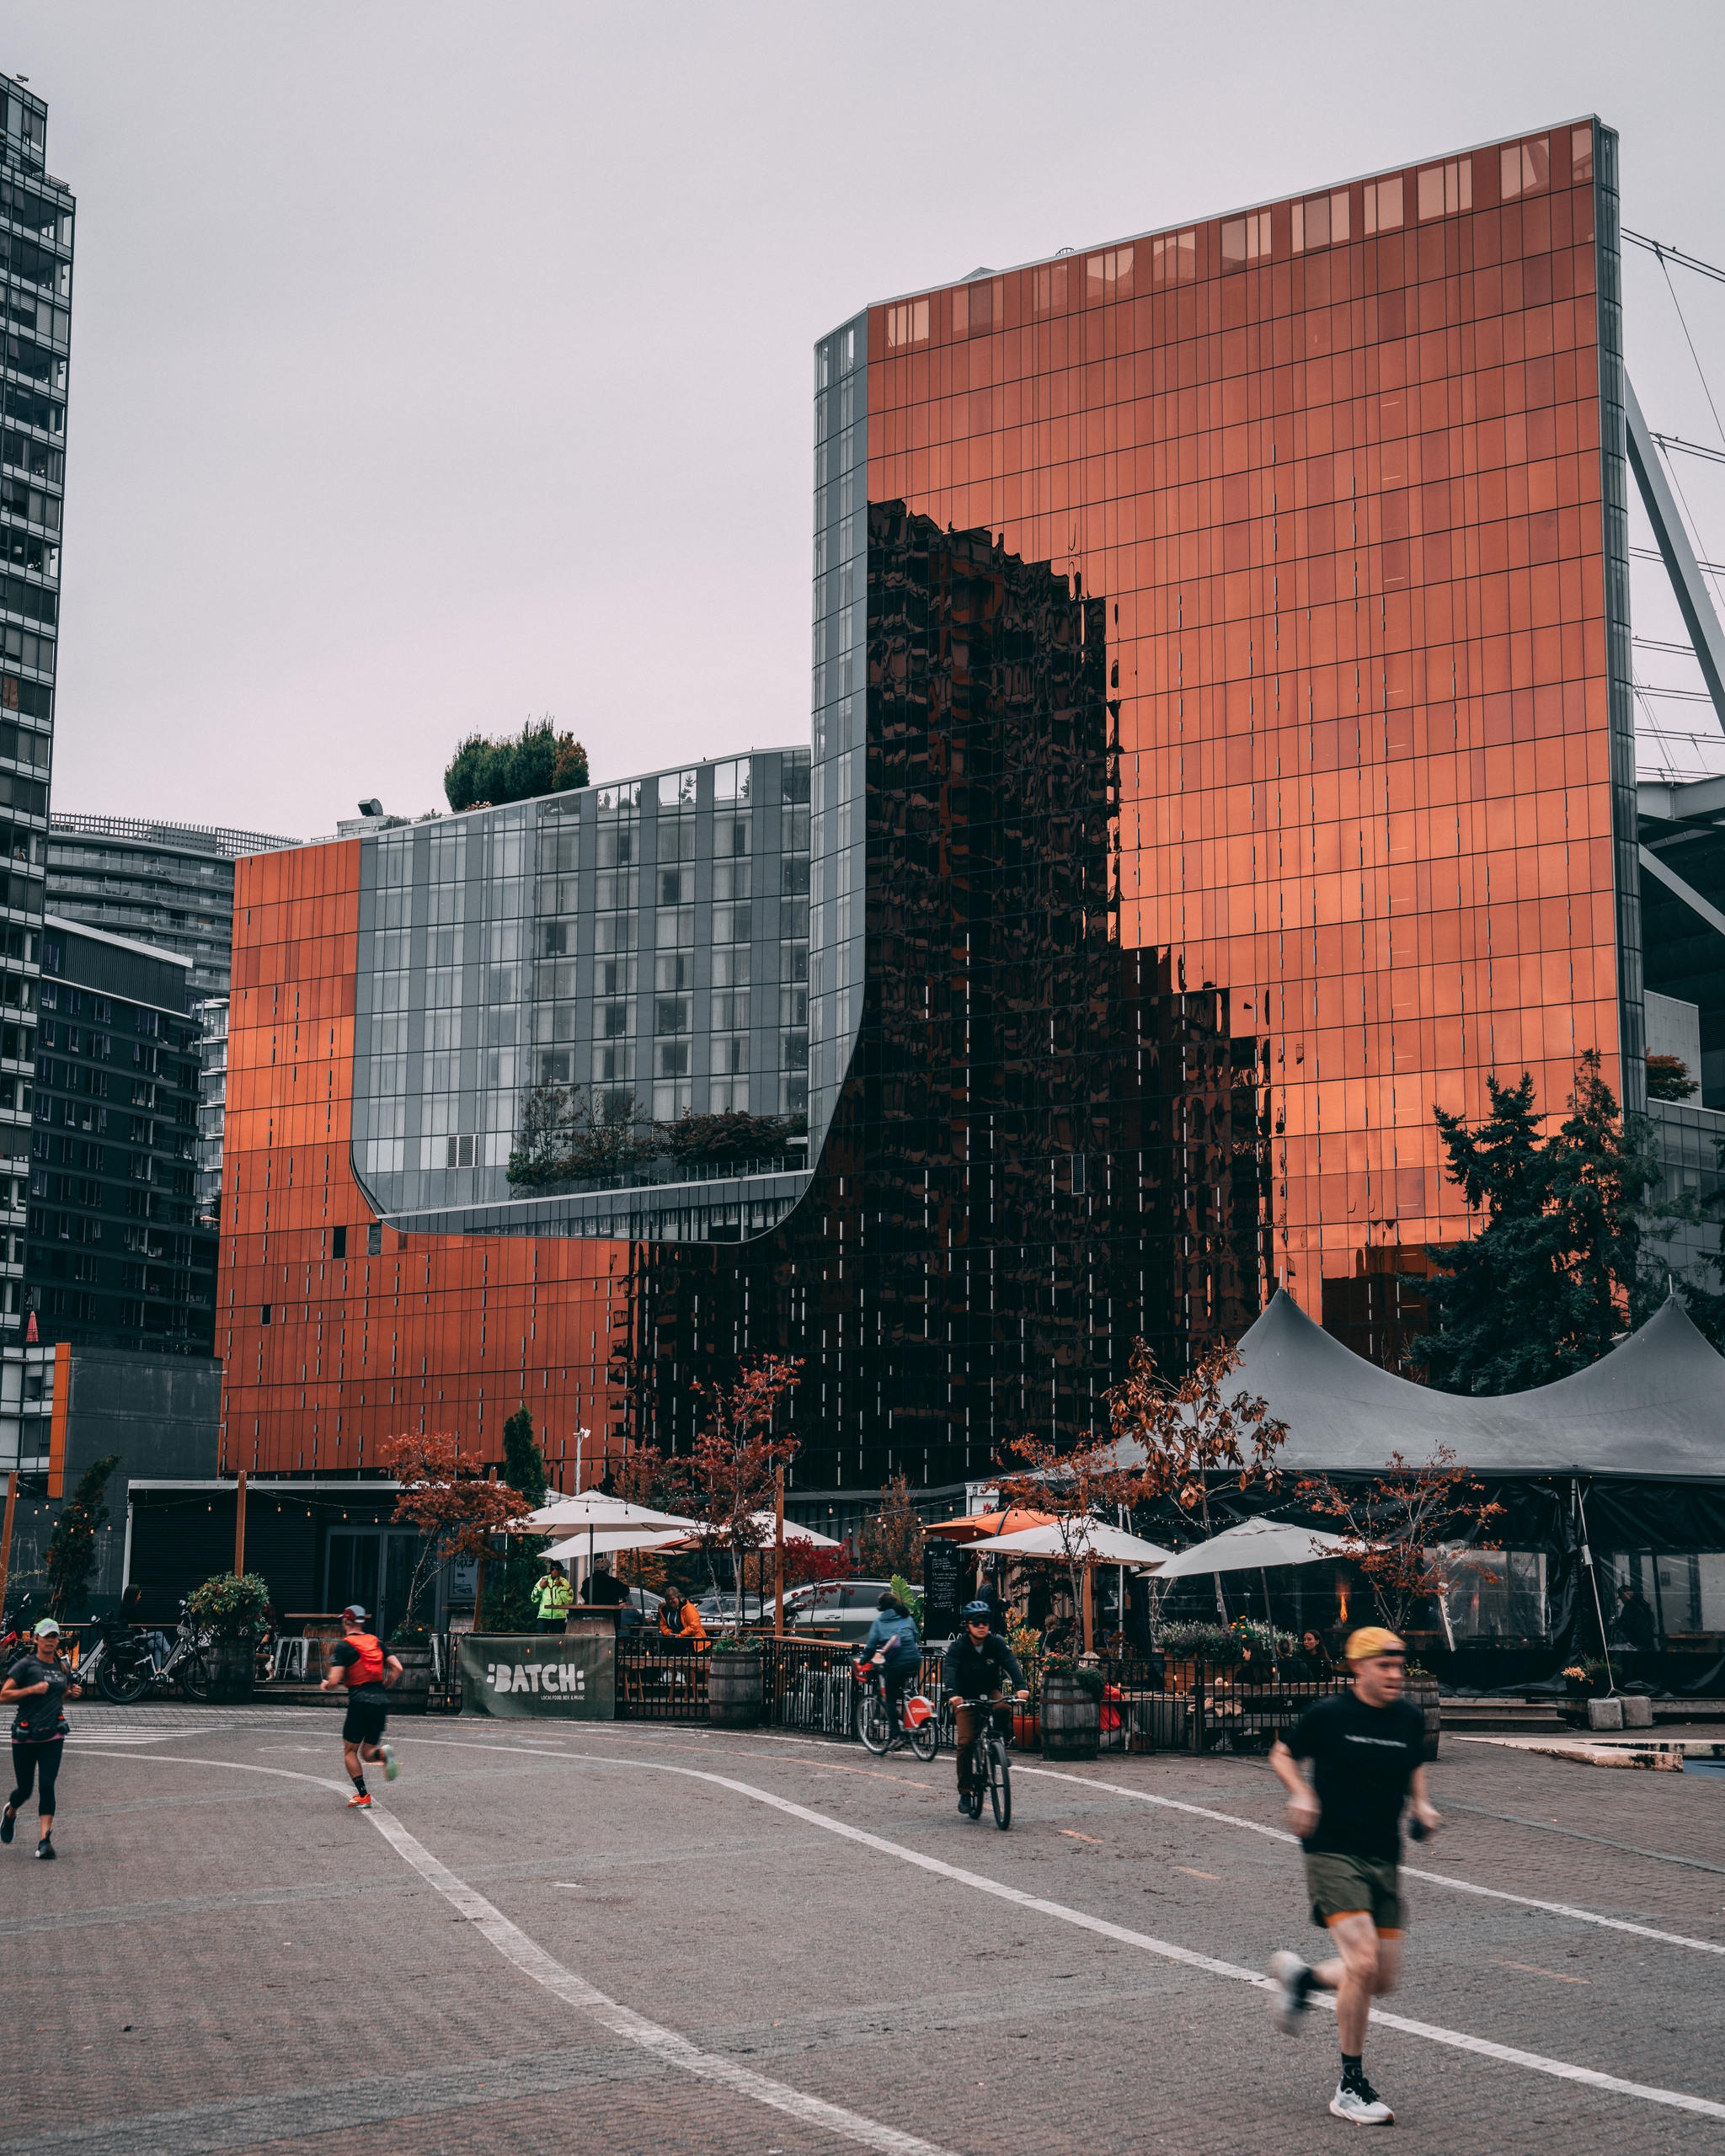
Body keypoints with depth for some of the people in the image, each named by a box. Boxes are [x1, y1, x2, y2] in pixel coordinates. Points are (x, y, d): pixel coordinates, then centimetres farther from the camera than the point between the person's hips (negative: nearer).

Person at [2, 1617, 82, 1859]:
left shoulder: (63, 1668, 10)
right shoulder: (26, 1664, -6)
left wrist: (72, 1693, 6)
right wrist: (31, 1689, -20)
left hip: (53, 1735, 3)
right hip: (25, 1736, -3)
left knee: (47, 1786, -9)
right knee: (25, 1788, 8)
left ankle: (44, 1839, -11)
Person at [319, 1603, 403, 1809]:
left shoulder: (343, 1646, -3)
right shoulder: (376, 1641, 13)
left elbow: (334, 1681, -10)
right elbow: (397, 1668, 8)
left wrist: (326, 1685, 12)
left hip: (360, 1701, -5)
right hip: (382, 1701, 5)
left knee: (350, 1751, 10)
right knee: (367, 1753, 15)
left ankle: (363, 1796, 1)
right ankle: (383, 1753, -19)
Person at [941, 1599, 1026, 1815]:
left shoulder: (996, 1643, -10)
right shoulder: (958, 1647, -14)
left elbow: (1011, 1663, -24)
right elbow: (949, 1671, -29)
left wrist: (1021, 1686, -42)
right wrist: (953, 1694, -48)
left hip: (991, 1692, 1)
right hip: (966, 1697, -1)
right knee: (966, 1742, -16)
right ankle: (964, 1793, -4)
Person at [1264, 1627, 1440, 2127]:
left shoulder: (1411, 1719, 5)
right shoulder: (1328, 1714, -8)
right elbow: (1282, 1755, 5)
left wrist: (1421, 1805, 7)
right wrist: (1300, 1794, -12)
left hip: (1385, 1860, 6)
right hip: (1333, 1853, -6)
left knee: (1384, 1980, 5)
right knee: (1363, 1962, -20)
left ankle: (1301, 1977, 35)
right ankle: (1350, 2088, -5)